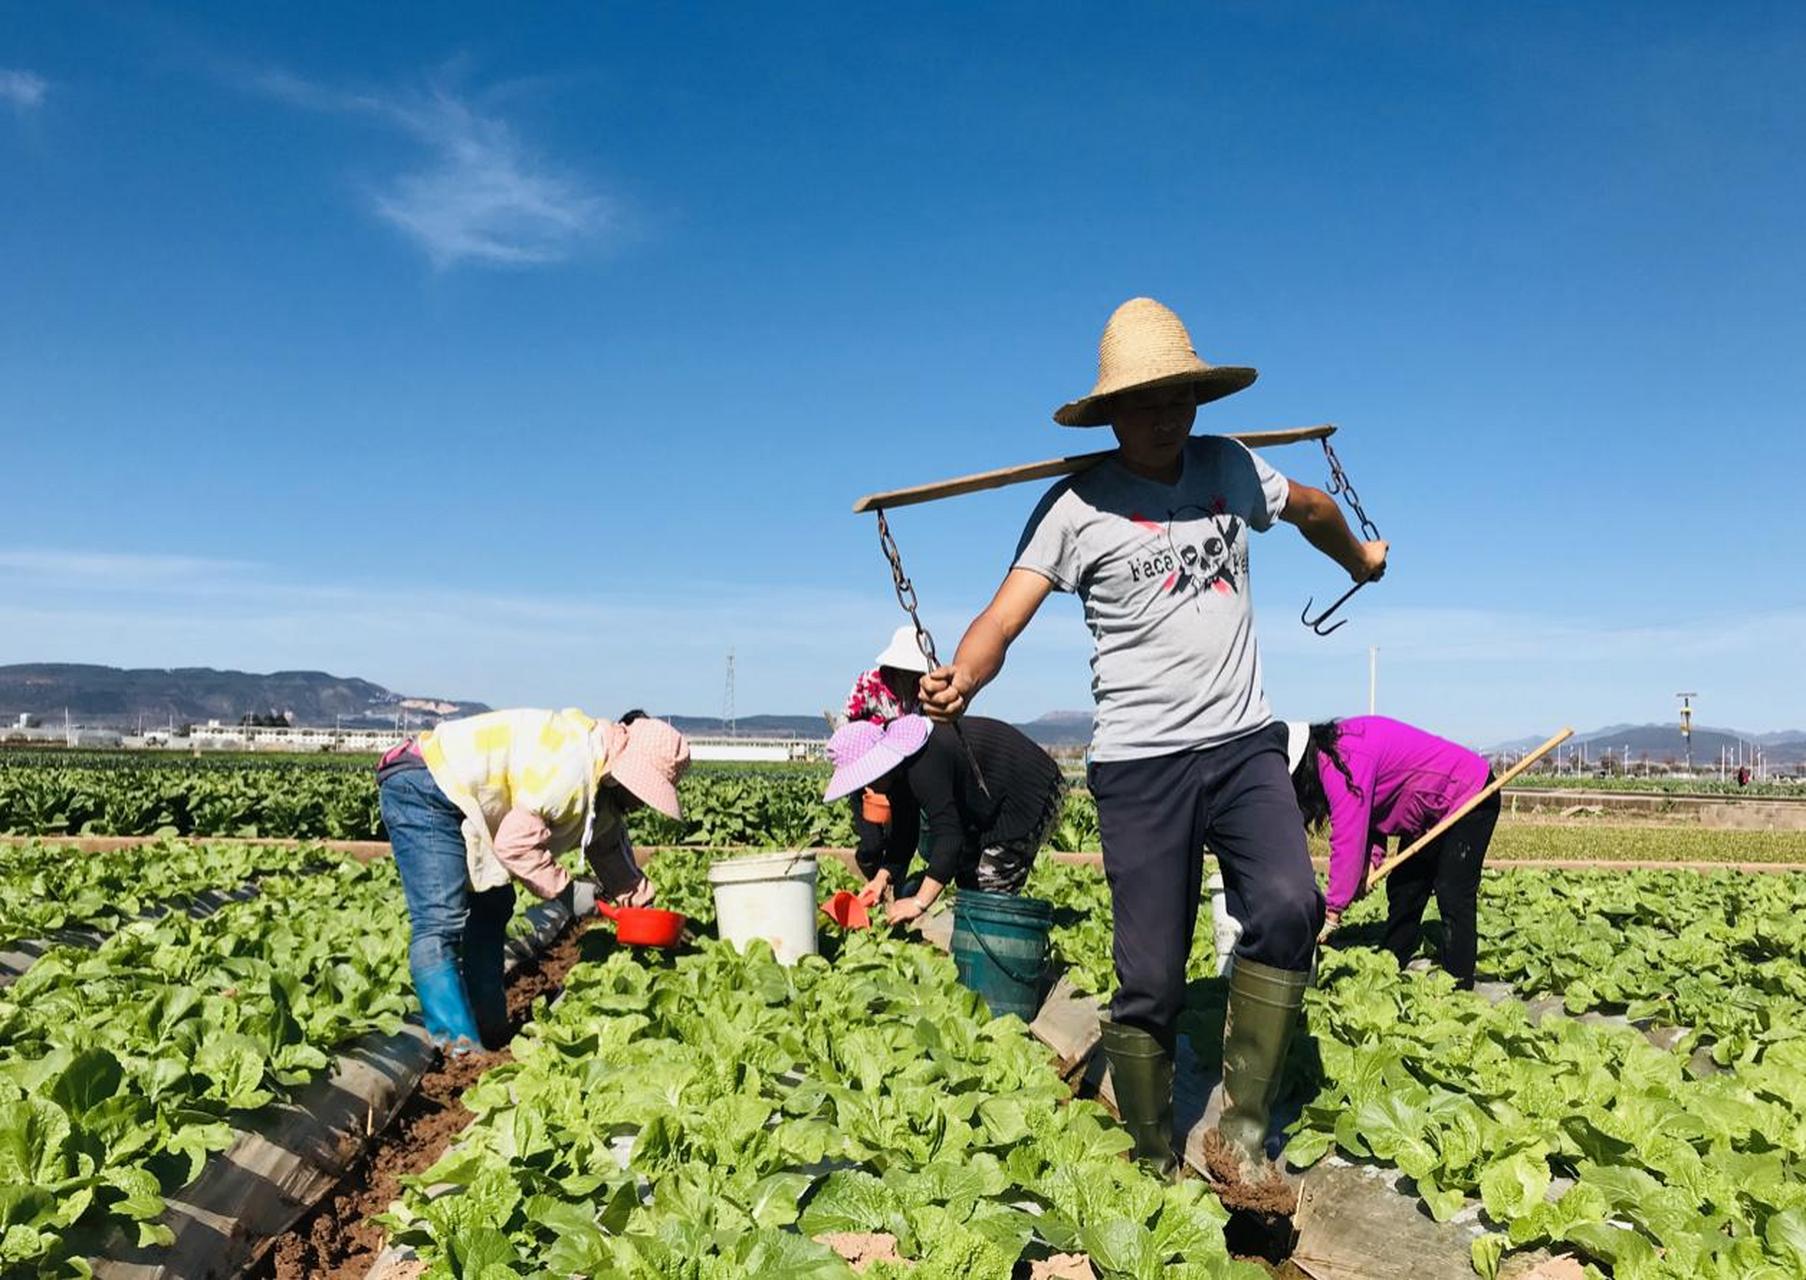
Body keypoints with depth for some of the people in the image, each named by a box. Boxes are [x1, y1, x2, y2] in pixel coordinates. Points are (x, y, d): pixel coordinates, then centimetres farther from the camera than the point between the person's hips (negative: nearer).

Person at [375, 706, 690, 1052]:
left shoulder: (604, 790, 8)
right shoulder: (571, 767, -26)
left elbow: (612, 852, 18)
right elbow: (515, 843, -25)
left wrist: (643, 909, 9)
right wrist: (567, 892, -15)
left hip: (455, 797, 11)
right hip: (422, 789, -11)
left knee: (491, 910, 13)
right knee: (441, 922, -18)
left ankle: (491, 1036, 18)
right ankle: (459, 1045, -21)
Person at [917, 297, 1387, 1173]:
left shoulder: (1231, 468, 9)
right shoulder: (1077, 506, -4)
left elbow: (1310, 507, 31)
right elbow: (1004, 617, -15)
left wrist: (1359, 559, 48)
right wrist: (961, 678, -36)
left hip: (1246, 745, 3)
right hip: (1140, 764, -3)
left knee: (1288, 909, -22)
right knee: (1150, 982, -1)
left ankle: (1243, 1128, -6)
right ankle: (1154, 1163, 19)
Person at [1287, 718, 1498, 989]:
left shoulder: (1342, 763, -31)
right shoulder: (1333, 751, -1)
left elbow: (1348, 838, -31)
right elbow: (1367, 816, 2)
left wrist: (1332, 913, -27)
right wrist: (1370, 863, -14)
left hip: (1469, 797, -10)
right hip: (1431, 812, 10)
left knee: (1453, 895, -13)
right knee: (1403, 890, 12)